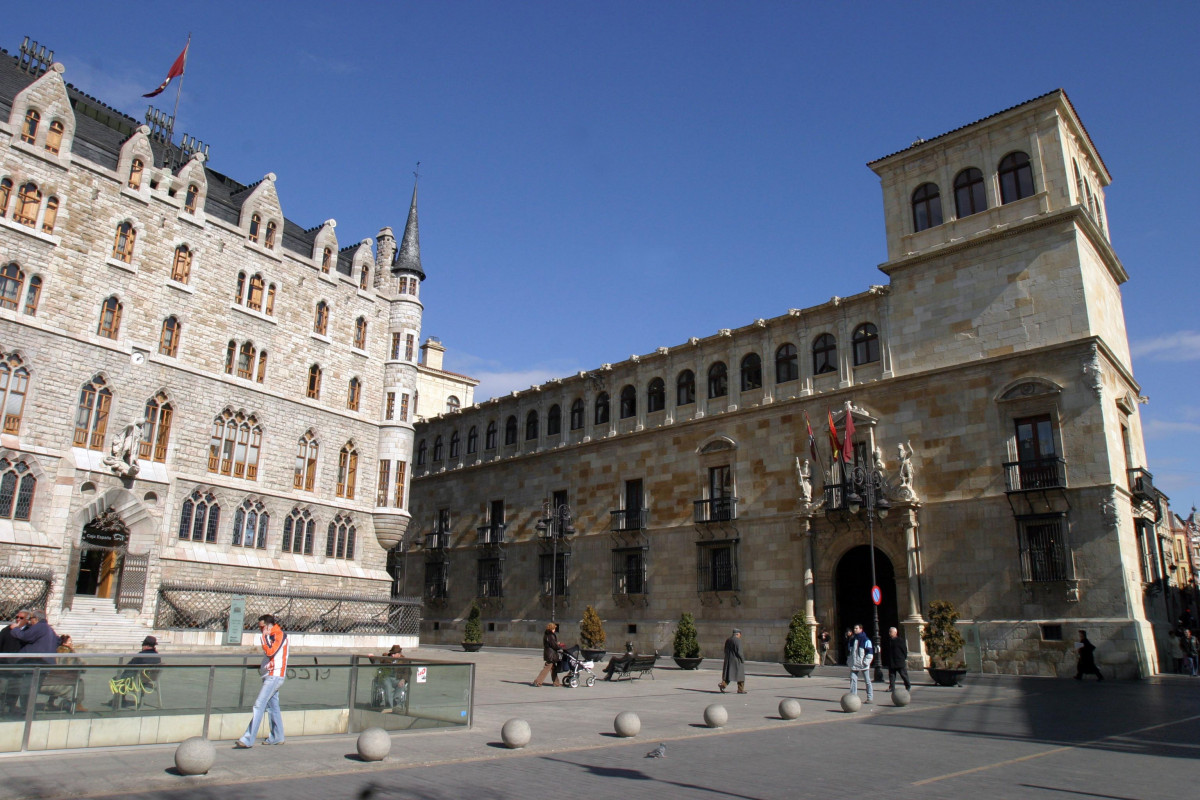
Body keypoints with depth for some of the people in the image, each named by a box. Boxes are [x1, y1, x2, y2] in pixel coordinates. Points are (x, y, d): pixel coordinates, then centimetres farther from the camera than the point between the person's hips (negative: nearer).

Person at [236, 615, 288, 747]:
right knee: (272, 706, 12)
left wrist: (264, 636, -15)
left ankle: (248, 739, -15)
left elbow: (270, 652, -22)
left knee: (259, 705, -13)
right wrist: (263, 667, 7)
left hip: (274, 676, -10)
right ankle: (277, 737, 19)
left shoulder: (280, 635, -11)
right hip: (271, 676, 10)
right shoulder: (272, 636, 17)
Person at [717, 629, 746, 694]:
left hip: (728, 659, 7)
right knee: (740, 675, 6)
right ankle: (740, 690, 9)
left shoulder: (728, 640, 10)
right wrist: (743, 659, -8)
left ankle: (722, 685, -13)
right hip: (737, 660, -7)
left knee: (729, 674, 7)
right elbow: (738, 651, -19)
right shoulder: (737, 640, -13)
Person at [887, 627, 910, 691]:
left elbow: (905, 650, -6)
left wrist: (905, 658, -6)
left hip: (900, 662, -6)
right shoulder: (889, 640, 10)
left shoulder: (900, 640, -9)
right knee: (891, 675, 3)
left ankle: (908, 686, 22)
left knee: (903, 674, 5)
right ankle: (891, 687, 6)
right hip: (891, 662, 6)